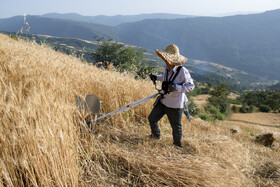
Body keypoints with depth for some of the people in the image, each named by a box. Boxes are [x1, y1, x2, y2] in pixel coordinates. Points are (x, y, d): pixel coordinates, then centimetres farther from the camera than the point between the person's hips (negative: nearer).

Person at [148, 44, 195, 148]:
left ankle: (177, 144, 34)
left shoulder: (182, 71, -22)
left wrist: (177, 87, -29)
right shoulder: (168, 67, -2)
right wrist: (156, 77, 6)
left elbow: (191, 86, -16)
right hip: (163, 101, 6)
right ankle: (156, 135, 40)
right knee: (152, 118, 13)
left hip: (175, 105, -6)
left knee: (176, 127, 8)